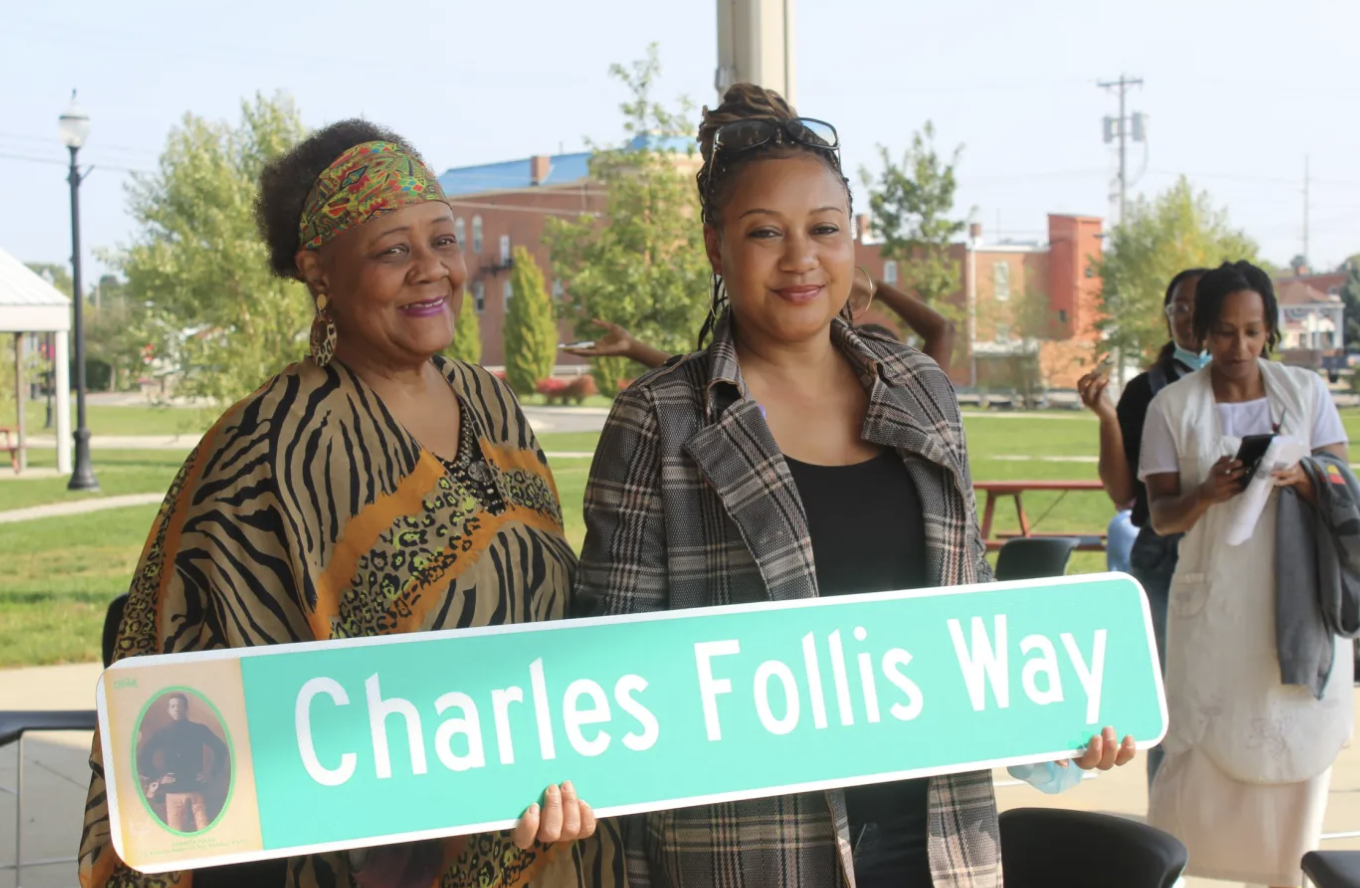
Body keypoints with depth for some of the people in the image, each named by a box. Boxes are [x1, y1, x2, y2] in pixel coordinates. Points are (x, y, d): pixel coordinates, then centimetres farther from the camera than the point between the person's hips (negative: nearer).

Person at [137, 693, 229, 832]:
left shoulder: (199, 730, 7)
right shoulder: (161, 734, 8)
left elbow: (221, 749, 14)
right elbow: (142, 758, 14)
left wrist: (212, 772, 5)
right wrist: (158, 778, 5)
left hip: (196, 790, 0)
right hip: (173, 792, 1)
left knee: (204, 831, -8)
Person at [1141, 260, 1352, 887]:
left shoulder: (1307, 392, 5)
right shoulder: (1173, 406, 1)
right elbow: (1160, 516, -1)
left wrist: (1301, 478, -20)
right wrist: (1205, 495, -23)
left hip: (1301, 605, 2)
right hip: (1214, 607, -1)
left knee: (1298, 751, 2)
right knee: (1199, 751, -6)